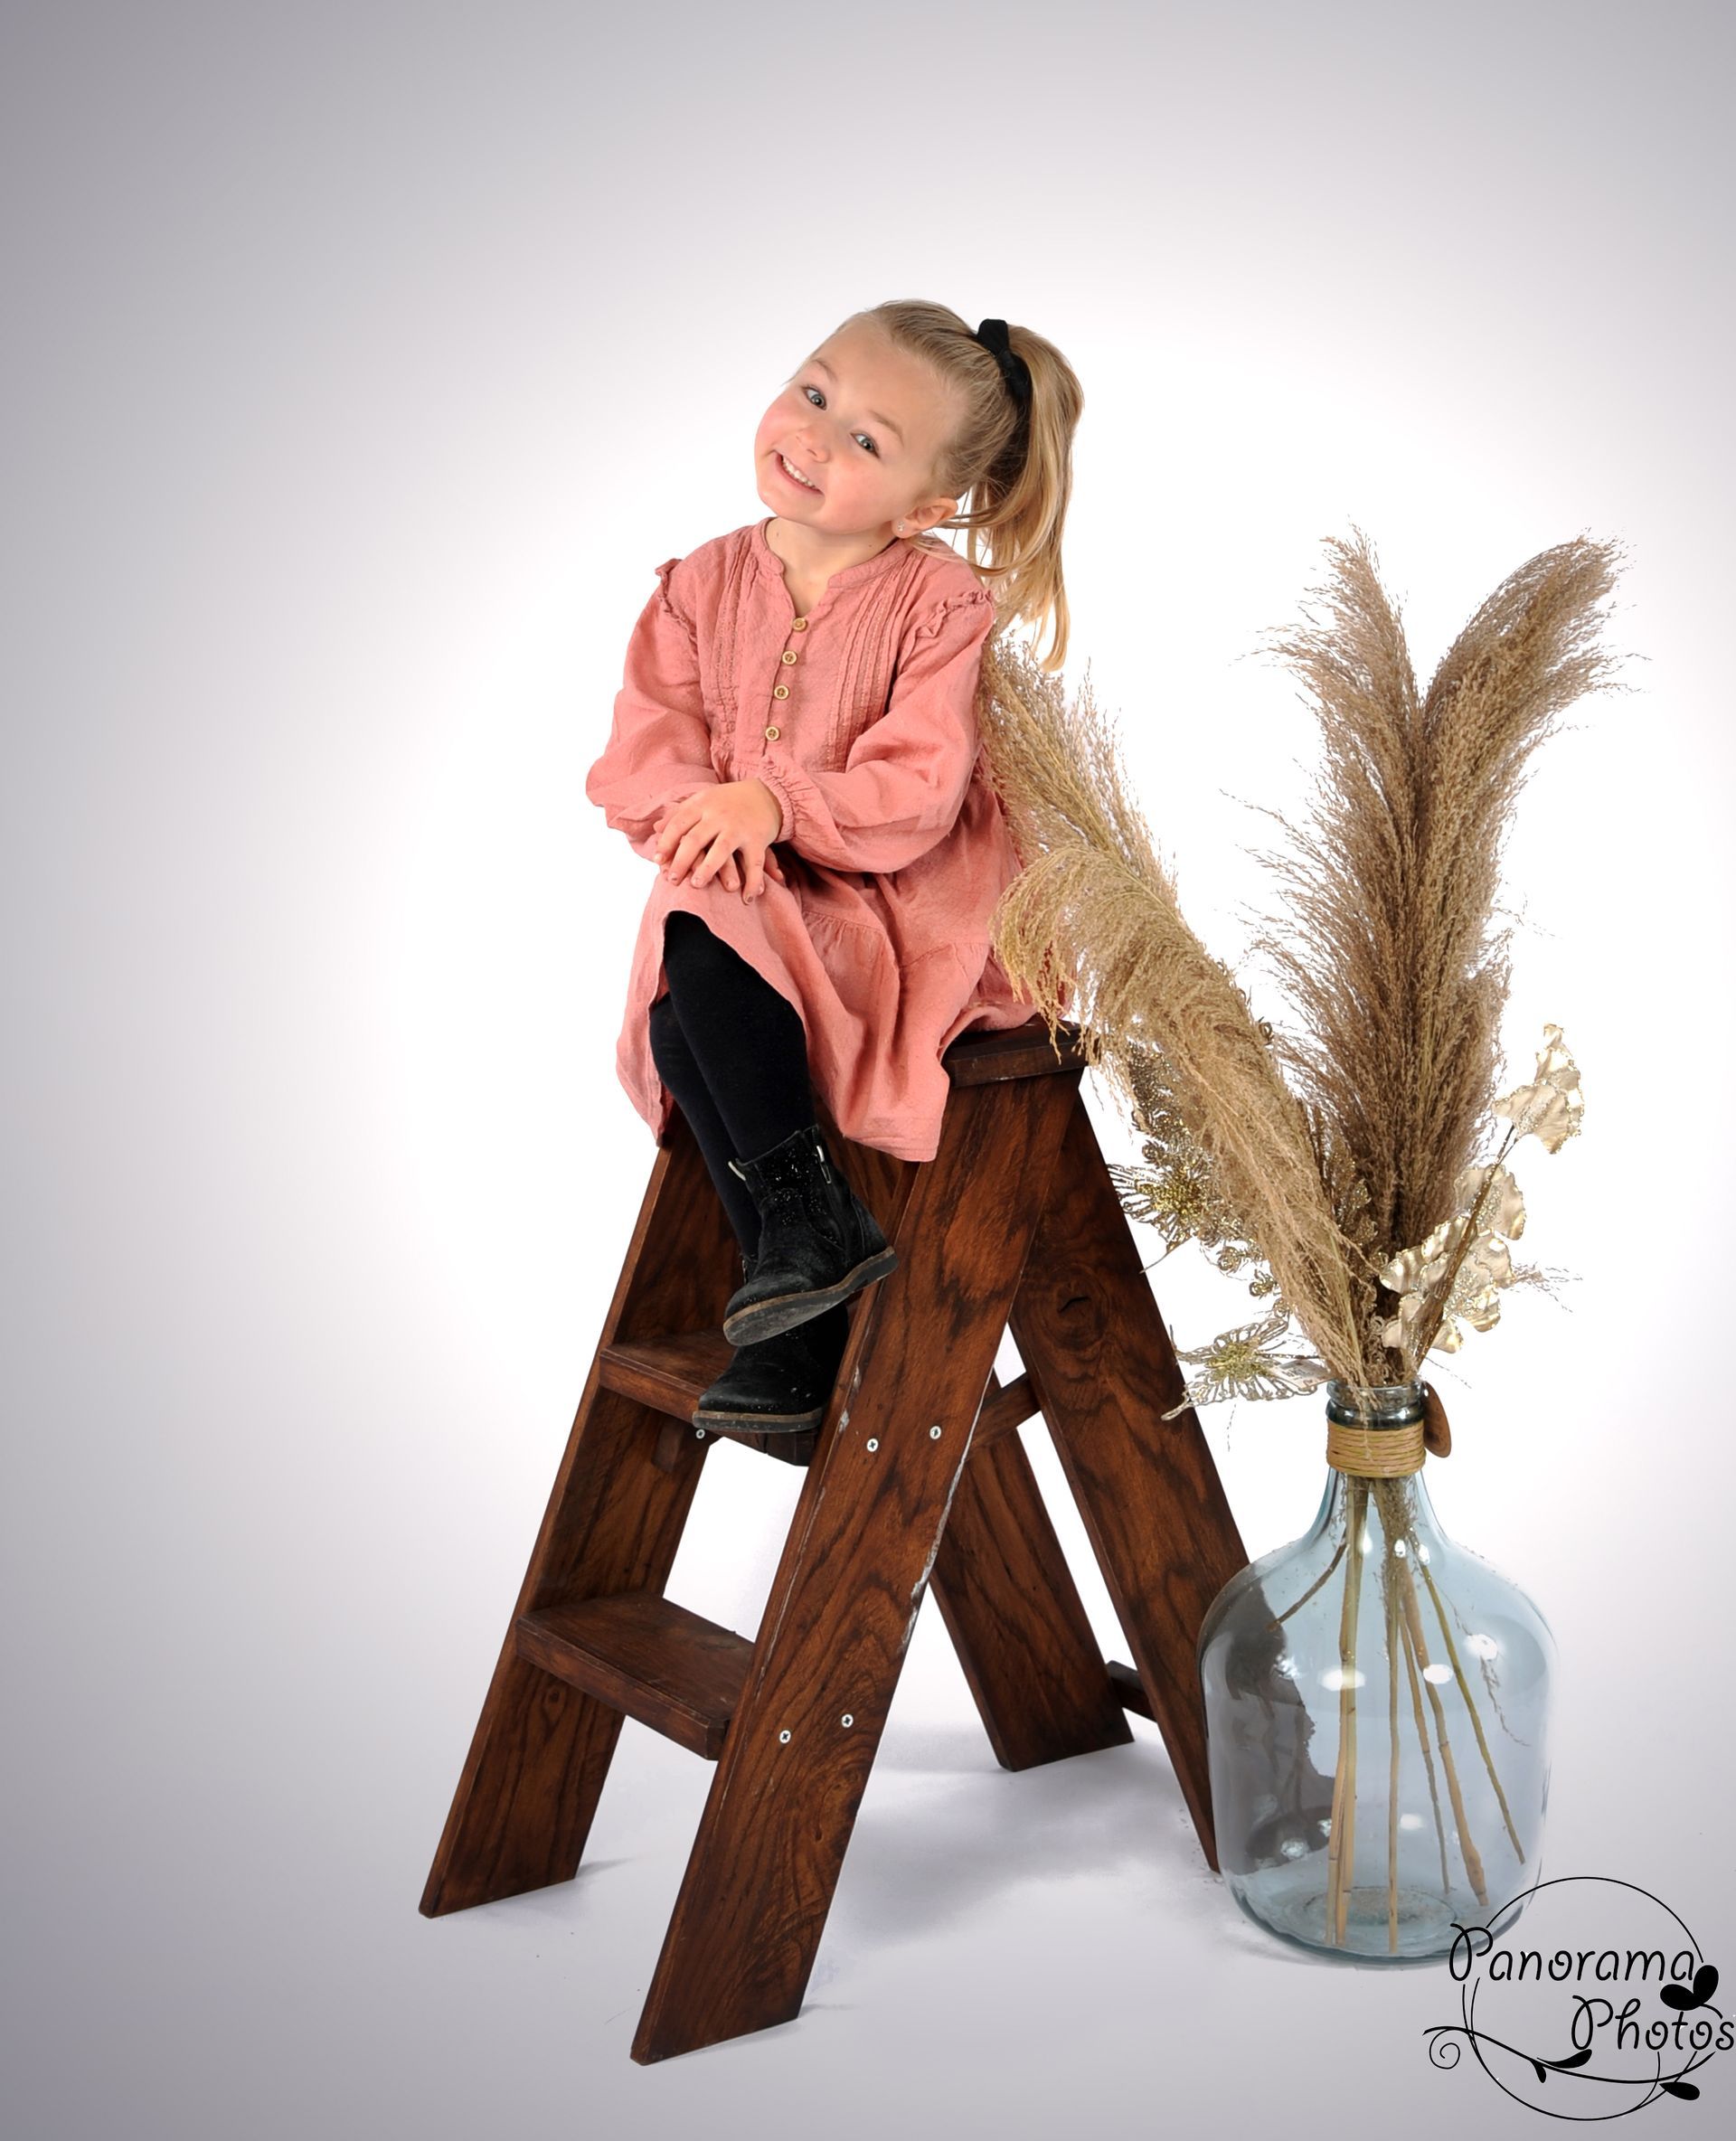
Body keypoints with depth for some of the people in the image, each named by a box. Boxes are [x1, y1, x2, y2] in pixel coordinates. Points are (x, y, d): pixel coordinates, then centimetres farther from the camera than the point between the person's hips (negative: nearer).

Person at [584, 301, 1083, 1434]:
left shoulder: (942, 605, -9)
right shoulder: (704, 584, 5)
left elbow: (916, 793, -20)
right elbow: (642, 749, 0)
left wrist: (773, 803, -33)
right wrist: (693, 813, -23)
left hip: (901, 906, -5)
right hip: (750, 910, 5)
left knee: (708, 947, -31)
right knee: (679, 1022, -24)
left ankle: (805, 1215, -18)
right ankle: (805, 1318, -15)